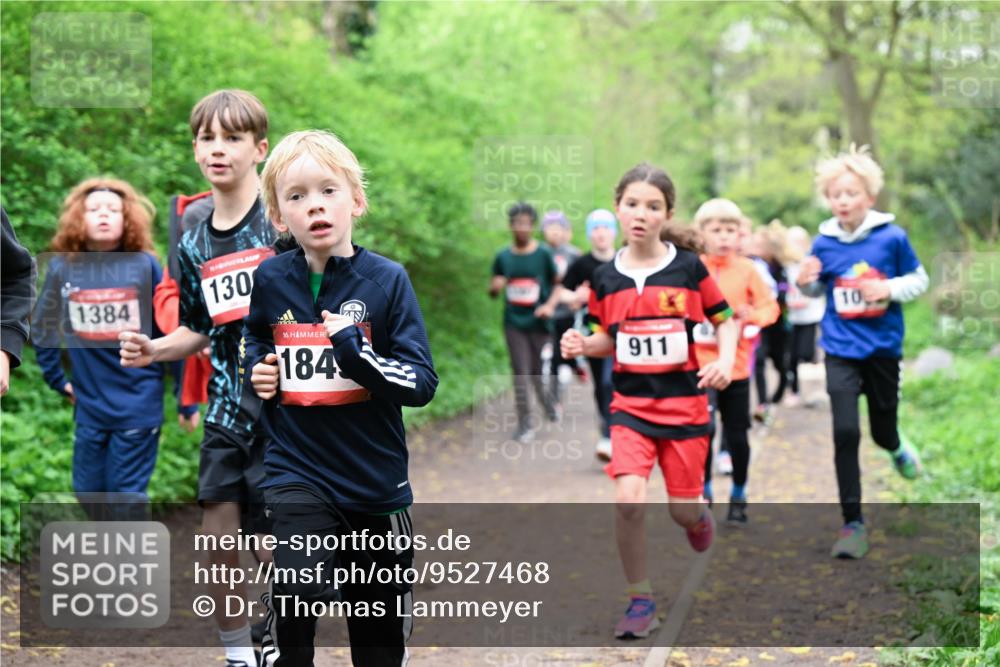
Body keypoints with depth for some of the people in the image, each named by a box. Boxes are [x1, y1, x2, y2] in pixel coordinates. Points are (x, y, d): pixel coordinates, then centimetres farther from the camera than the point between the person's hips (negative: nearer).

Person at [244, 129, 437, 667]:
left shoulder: (386, 280, -11)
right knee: (296, 593, -24)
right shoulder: (271, 280, -2)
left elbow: (422, 383, -14)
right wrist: (257, 369, 2)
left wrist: (357, 353, -28)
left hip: (377, 480, 0)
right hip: (298, 468, 0)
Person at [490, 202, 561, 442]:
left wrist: (550, 305, -14)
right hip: (514, 323, 2)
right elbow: (493, 290, 12)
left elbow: (558, 284, 3)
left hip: (539, 322, -1)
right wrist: (495, 287, -12)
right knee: (520, 375, -1)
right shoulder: (503, 257, 4)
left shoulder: (544, 255, -2)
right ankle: (525, 424, 7)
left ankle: (549, 404, 36)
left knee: (539, 374, 5)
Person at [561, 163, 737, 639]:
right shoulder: (606, 278, 0)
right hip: (631, 405, 1)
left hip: (684, 403, -1)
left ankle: (699, 517, 44)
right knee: (628, 499, -18)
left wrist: (726, 361, -14)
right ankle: (640, 600, 1)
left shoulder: (688, 268, -6)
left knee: (684, 508, 3)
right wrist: (582, 346, -8)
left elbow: (725, 319, 4)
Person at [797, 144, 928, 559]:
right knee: (845, 432, -11)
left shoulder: (892, 237, -9)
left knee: (882, 432, 13)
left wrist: (889, 289, -17)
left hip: (883, 348, 0)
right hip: (841, 350, 0)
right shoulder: (824, 243, -4)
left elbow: (918, 280, 1)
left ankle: (897, 448, 54)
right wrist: (806, 282, -12)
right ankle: (853, 524, -1)